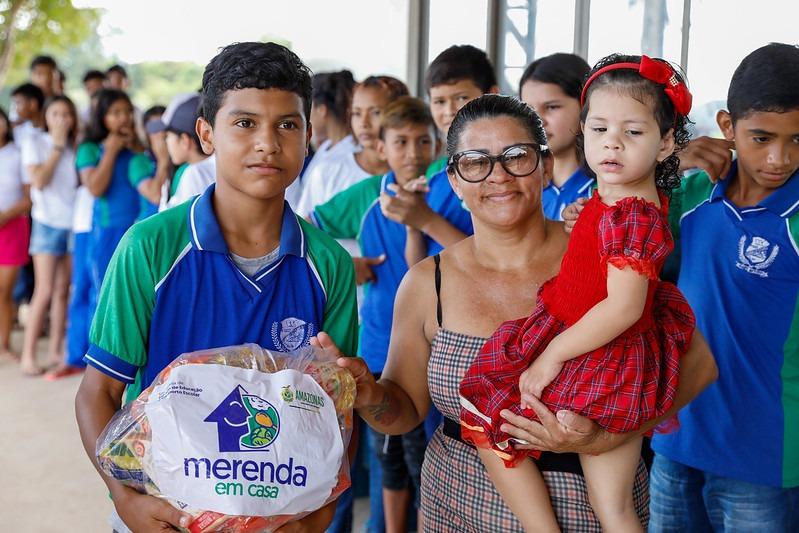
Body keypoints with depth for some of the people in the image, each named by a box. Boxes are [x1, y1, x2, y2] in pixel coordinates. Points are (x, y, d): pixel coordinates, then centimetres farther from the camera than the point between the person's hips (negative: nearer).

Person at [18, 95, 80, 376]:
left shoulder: (75, 146, 12)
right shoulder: (35, 143, 1)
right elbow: (39, 181, -12)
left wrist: (74, 145, -2)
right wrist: (57, 147, -8)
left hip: (73, 223, 4)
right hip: (48, 223, -4)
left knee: (62, 291, 5)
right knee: (44, 292, -9)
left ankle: (55, 352, 12)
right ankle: (28, 355, -3)